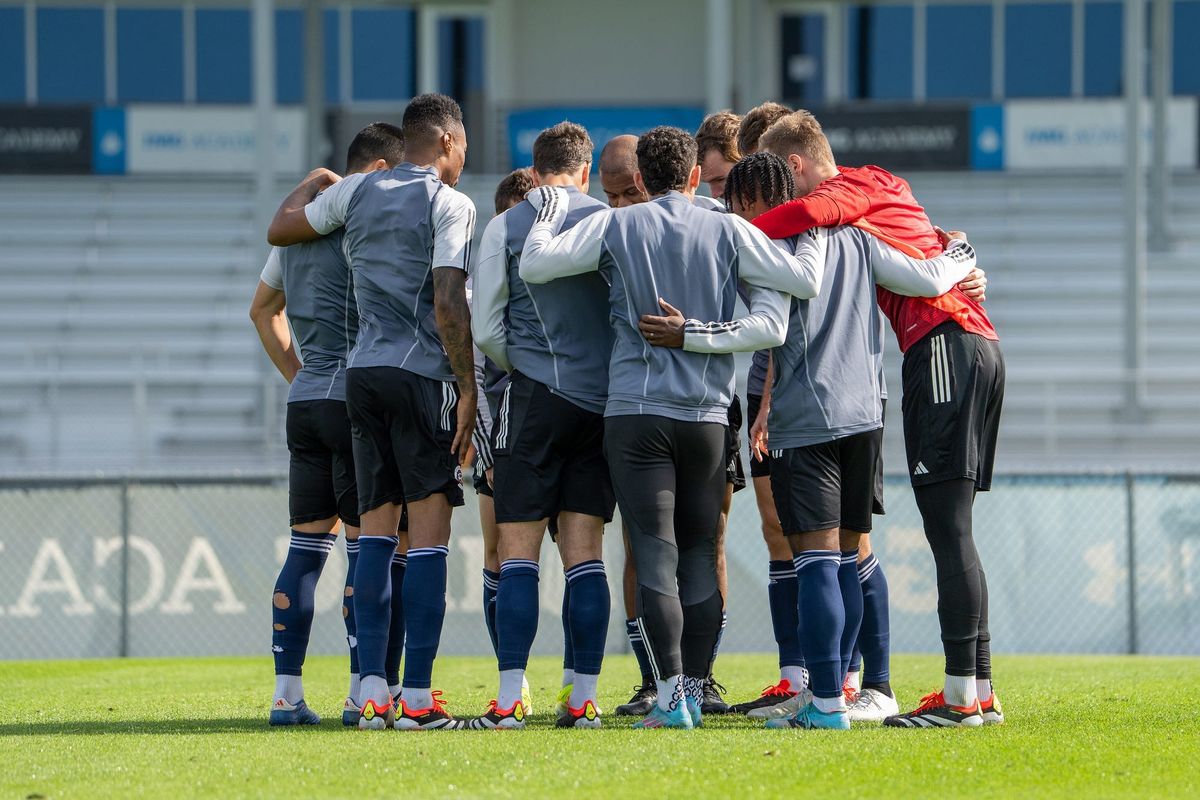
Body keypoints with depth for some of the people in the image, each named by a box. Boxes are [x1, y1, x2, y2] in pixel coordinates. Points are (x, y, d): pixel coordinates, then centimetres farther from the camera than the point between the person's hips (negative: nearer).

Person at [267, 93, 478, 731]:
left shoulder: (356, 192, 11)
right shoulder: (448, 204, -6)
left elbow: (280, 229, 24)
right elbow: (449, 305, -14)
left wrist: (313, 183, 40)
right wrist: (468, 390, -11)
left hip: (362, 371, 6)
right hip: (423, 376, -6)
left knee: (376, 533, 8)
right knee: (428, 537, -4)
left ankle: (372, 693, 2)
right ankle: (417, 698, -8)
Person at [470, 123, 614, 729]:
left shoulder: (506, 226, -1)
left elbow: (486, 331, -1)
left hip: (535, 400, -2)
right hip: (604, 401, 2)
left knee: (518, 553, -1)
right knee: (585, 554, 4)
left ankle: (510, 698, -9)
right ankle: (583, 699, 0)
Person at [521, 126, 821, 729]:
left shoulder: (614, 227, 0)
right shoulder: (727, 232, 3)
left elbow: (533, 265, -2)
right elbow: (806, 282, 0)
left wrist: (548, 215, 15)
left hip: (635, 411, -2)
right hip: (708, 414, 2)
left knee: (655, 555, -4)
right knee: (700, 554, 11)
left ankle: (670, 693, -12)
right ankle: (694, 689, 10)